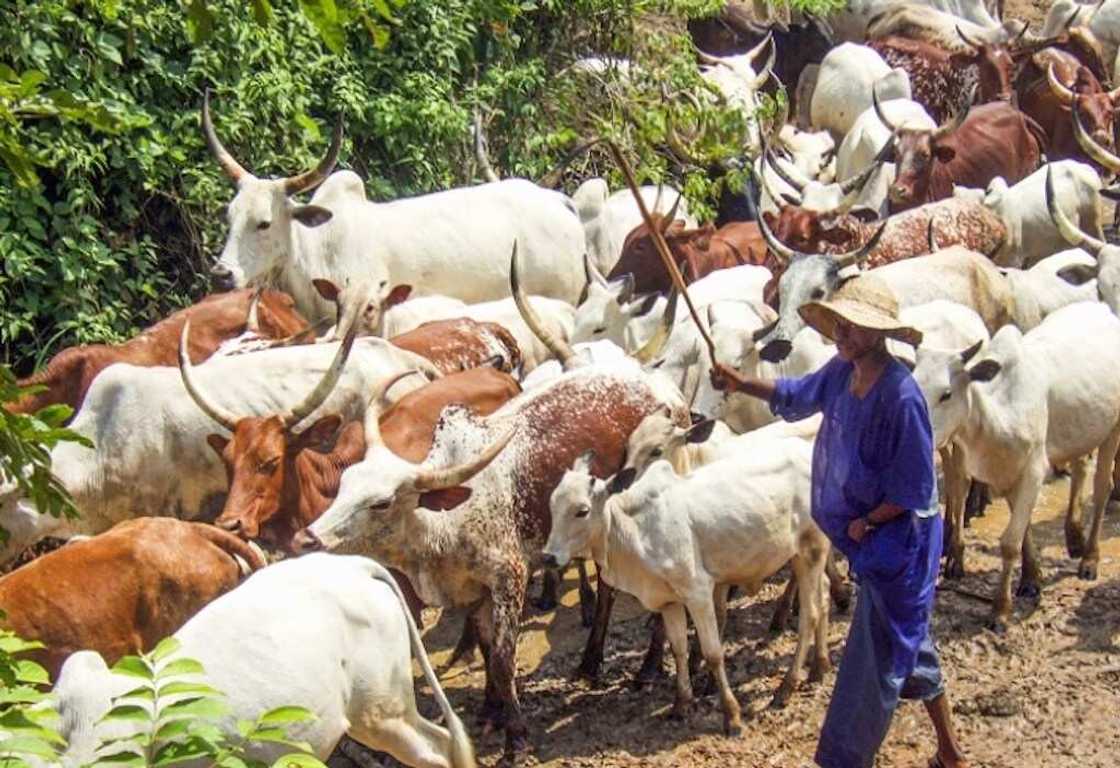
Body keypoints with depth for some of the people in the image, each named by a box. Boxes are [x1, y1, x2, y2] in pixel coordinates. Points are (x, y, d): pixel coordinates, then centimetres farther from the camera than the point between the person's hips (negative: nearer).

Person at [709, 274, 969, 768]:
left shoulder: (900, 395, -26)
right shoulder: (842, 373, -2)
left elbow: (914, 489, -22)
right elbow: (799, 395, 19)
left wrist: (867, 522, -15)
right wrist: (743, 384, 7)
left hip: (896, 537, -9)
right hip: (869, 539, 9)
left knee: (874, 662, 1)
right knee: (909, 645, 21)